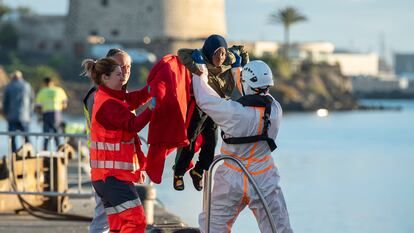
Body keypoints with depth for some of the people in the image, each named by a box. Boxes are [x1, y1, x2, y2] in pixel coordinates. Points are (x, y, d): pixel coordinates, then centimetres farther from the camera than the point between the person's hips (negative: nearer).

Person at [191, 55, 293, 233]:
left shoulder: (234, 112, -25)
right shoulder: (275, 110, -11)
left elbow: (204, 98, -10)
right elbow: (256, 98, 10)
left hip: (232, 181, -3)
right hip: (265, 182, 3)